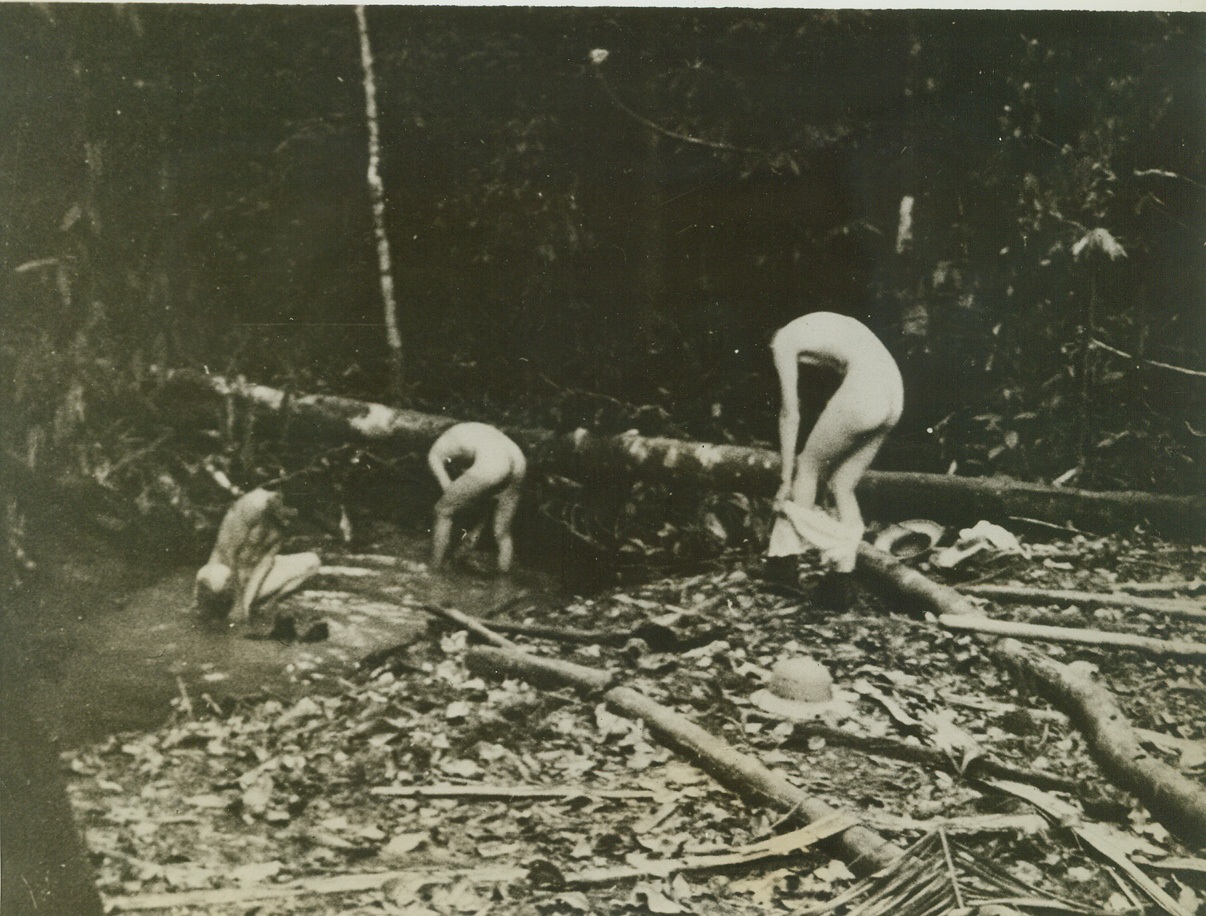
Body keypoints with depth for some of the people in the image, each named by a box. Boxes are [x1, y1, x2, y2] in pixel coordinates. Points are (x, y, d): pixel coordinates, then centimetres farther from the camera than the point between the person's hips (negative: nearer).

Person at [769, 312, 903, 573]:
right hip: (894, 397, 7)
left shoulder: (784, 339, 12)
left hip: (864, 392, -7)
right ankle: (845, 565, 14)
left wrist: (786, 478, 14)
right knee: (842, 487, 17)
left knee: (808, 466, 12)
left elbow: (790, 413, 9)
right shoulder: (823, 328, 33)